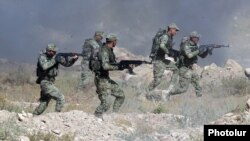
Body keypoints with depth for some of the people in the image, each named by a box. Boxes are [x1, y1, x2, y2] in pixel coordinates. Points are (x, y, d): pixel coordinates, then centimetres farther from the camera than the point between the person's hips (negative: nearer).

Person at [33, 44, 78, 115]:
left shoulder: (56, 57, 7)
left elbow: (66, 63, 4)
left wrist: (73, 58, -14)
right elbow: (44, 66, -28)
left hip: (51, 82, 8)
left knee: (44, 103, 15)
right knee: (60, 98, -15)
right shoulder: (42, 57, -10)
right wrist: (54, 60, -24)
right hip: (45, 83, -8)